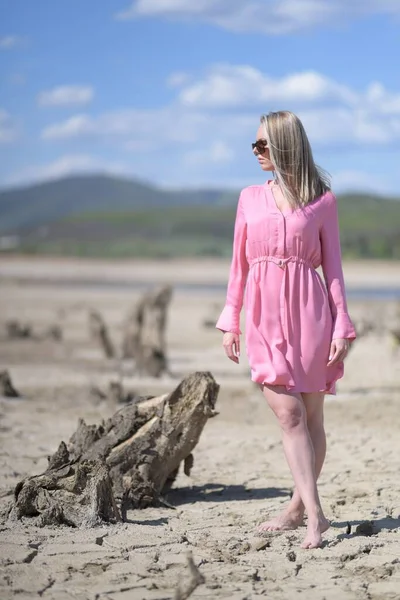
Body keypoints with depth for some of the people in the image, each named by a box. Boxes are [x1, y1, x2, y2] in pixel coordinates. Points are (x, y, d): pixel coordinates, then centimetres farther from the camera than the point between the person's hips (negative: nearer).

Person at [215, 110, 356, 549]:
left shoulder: (321, 200, 4)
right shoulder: (250, 198, 12)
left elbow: (332, 265, 5)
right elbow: (239, 263, 14)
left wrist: (342, 325, -1)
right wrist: (230, 320, 9)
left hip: (309, 312, -1)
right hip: (265, 315, 2)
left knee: (310, 416, 2)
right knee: (288, 413, -9)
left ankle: (299, 507, 14)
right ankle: (315, 513, -12)